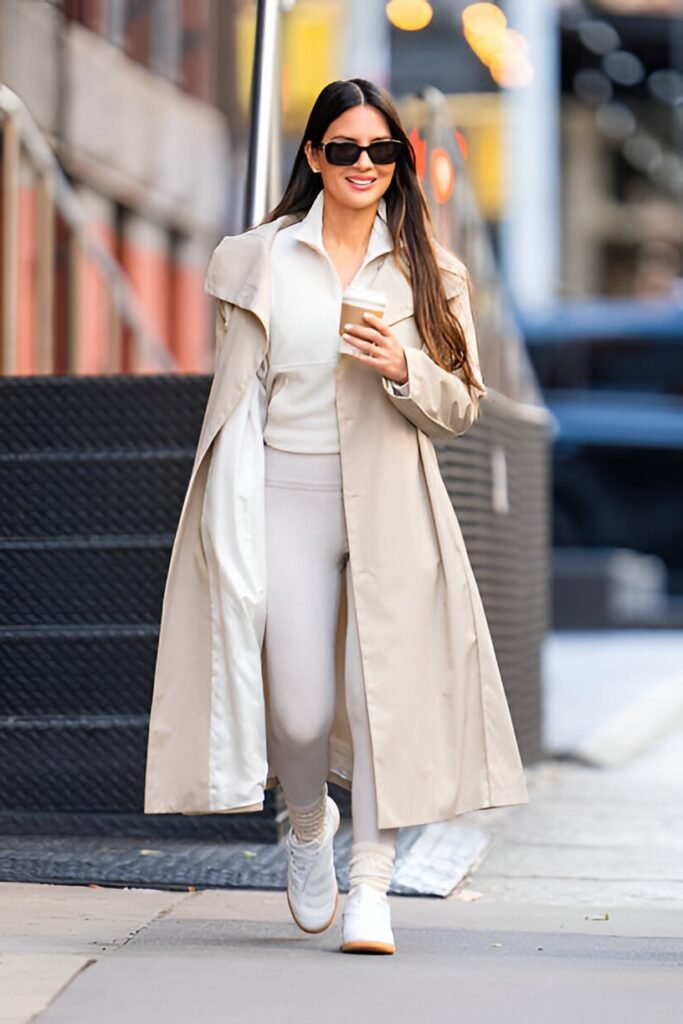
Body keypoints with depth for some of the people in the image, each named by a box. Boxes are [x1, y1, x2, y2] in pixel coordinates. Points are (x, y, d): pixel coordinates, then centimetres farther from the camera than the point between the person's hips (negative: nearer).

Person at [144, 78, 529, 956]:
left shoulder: (428, 272, 8)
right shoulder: (261, 260, 6)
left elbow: (462, 407, 8)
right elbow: (238, 397, 8)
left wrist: (402, 368, -13)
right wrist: (234, 537, 3)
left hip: (391, 511, 1)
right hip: (289, 502, 0)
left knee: (386, 693, -8)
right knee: (301, 711, -3)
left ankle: (370, 888, 0)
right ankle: (307, 822, 30)